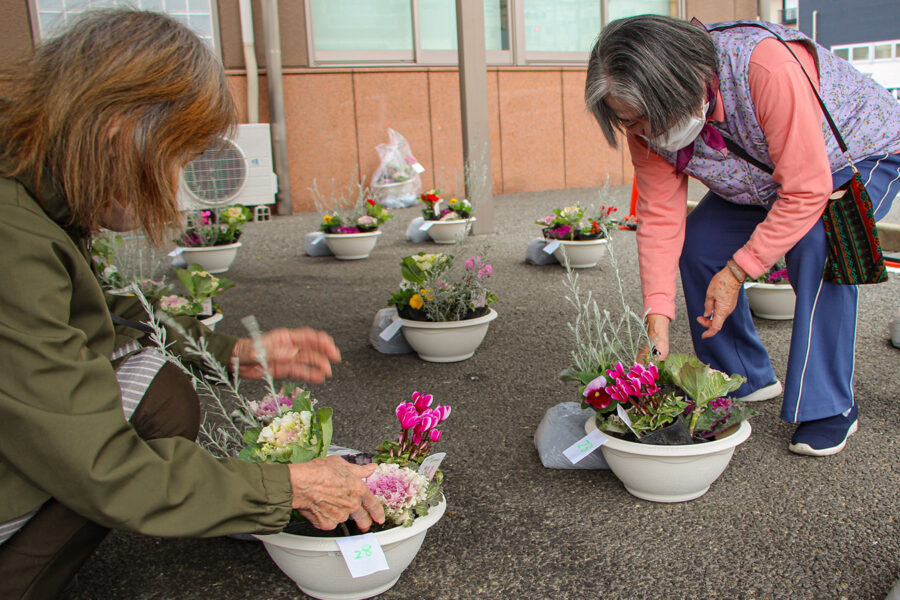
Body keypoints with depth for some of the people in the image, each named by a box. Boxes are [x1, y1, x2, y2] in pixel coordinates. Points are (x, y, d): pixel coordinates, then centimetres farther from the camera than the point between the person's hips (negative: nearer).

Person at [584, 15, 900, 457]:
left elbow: (806, 192, -36)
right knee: (698, 242, -11)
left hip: (862, 155, -6)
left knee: (816, 246, -32)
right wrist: (657, 318, -26)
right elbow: (660, 218, -19)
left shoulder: (770, 68, -42)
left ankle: (831, 407, -15)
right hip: (763, 175, 6)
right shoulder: (646, 122, -22)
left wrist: (738, 271, -32)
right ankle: (744, 379, 8)